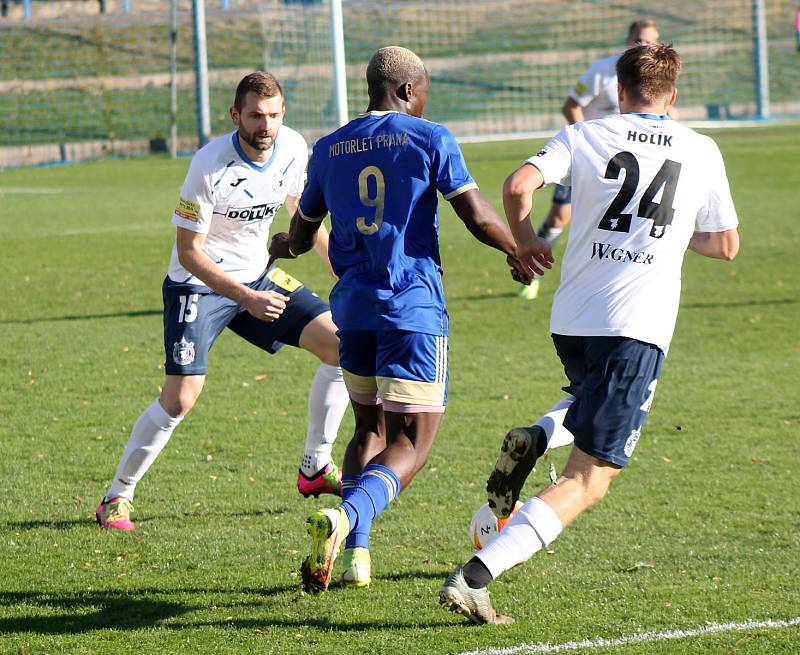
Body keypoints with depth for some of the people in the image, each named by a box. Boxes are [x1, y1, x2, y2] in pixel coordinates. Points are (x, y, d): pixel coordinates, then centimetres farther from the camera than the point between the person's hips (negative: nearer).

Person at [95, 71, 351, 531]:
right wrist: (247, 298, -30)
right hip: (199, 284, -6)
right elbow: (189, 252, -22)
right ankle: (118, 496, 2)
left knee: (340, 343, -4)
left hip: (257, 277, 6)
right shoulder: (211, 165, -26)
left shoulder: (293, 148, -8)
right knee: (181, 398, -17)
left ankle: (316, 468, 12)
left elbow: (304, 215, 12)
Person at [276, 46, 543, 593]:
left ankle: (355, 553, 9)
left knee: (370, 429, 20)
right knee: (409, 445, -3)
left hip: (353, 304, 5)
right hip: (413, 307, -5)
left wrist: (288, 247, 48)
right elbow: (478, 217, -9)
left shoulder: (329, 150, 11)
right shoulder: (429, 139, -2)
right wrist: (519, 254, 10)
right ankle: (344, 517, -29)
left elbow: (302, 234, 24)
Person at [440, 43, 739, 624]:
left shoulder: (584, 136, 6)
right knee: (588, 483, -4)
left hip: (570, 321, 3)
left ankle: (534, 441, 6)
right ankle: (474, 577, -22)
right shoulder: (702, 152, 9)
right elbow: (727, 246, 19)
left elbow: (518, 186, -11)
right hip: (637, 328, -3)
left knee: (597, 395, 37)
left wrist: (526, 240, 8)